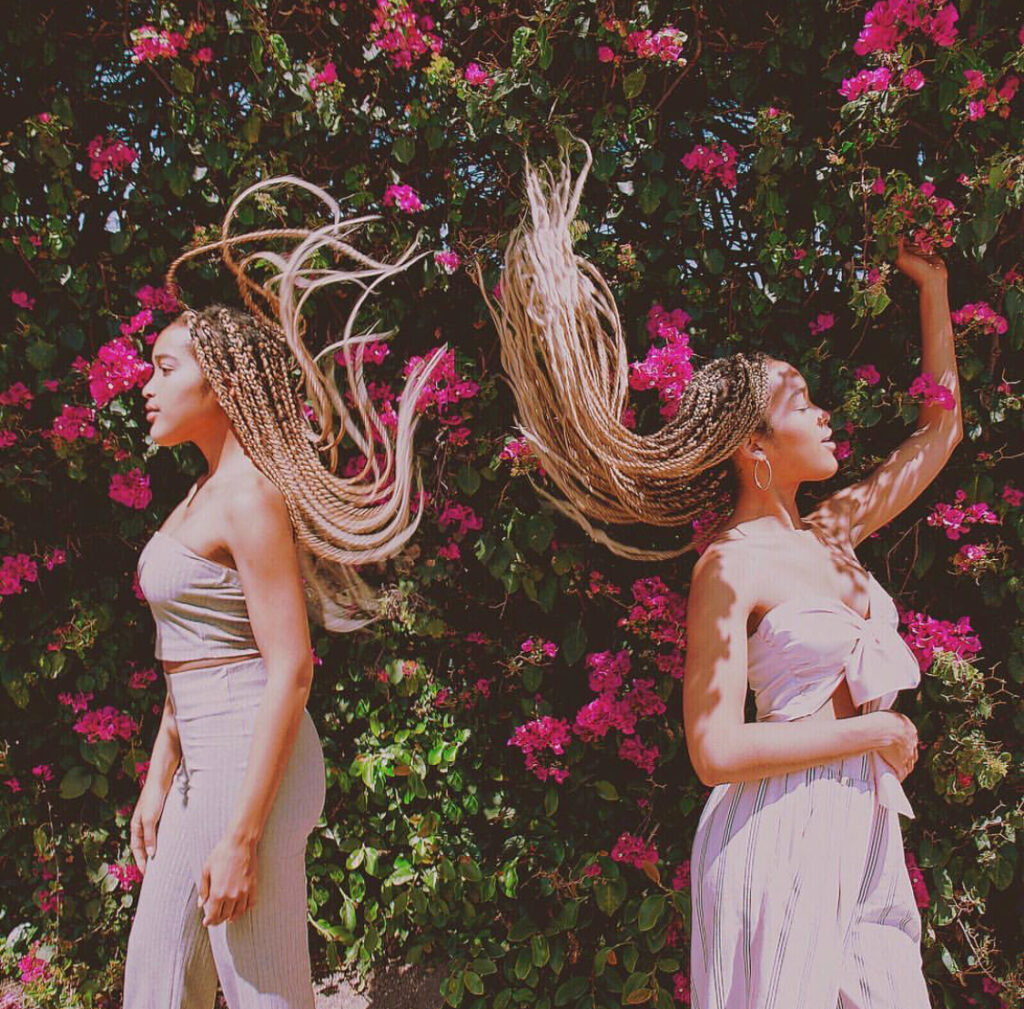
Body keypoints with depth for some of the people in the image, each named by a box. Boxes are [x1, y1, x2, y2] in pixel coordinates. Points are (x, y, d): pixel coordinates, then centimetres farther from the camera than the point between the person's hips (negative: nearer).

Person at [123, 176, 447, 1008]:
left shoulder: (252, 497, -15)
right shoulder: (206, 490, 13)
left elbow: (290, 674, -20)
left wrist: (241, 837, -20)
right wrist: (159, 781, 19)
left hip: (252, 768, -9)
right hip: (208, 762, 9)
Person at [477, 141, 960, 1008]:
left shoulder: (829, 533, 7)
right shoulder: (730, 567, -15)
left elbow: (941, 428, 19)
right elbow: (717, 751, -21)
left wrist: (932, 285, 20)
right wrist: (872, 731, -13)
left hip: (862, 824, 8)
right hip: (783, 833, -8)